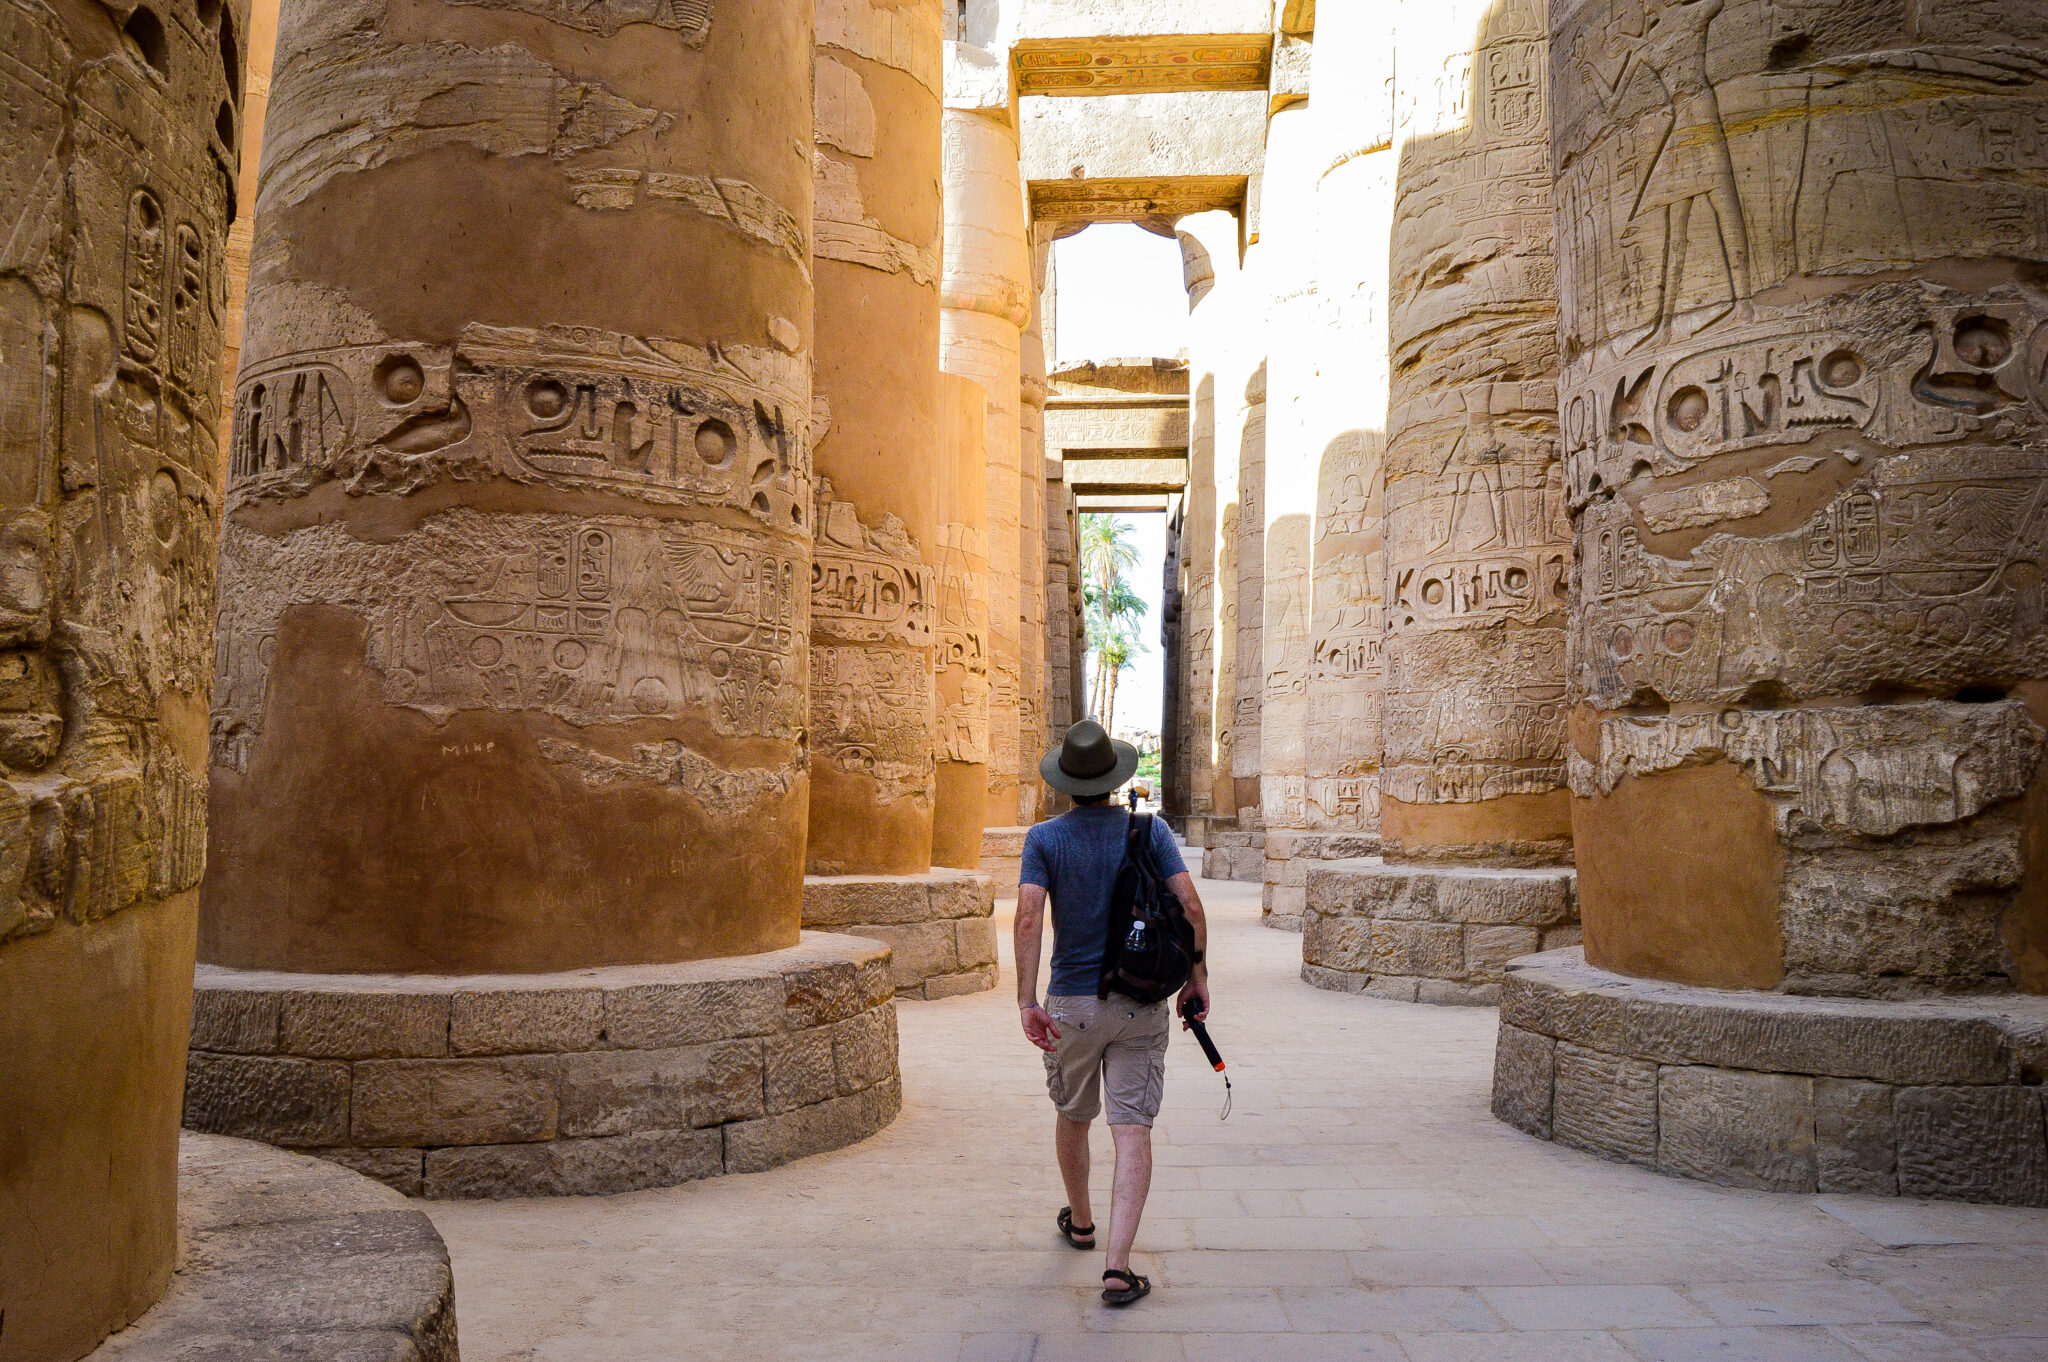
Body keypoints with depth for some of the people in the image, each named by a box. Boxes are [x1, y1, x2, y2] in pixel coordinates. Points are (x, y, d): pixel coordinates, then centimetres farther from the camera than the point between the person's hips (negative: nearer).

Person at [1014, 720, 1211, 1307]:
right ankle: (1117, 1265, -10)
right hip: (1142, 1003, 0)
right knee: (1133, 1131, -1)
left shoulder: (1044, 838, -5)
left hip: (1072, 1003, 0)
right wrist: (1198, 977, 2)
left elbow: (1029, 919, -17)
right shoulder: (1150, 830, -1)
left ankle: (1080, 1221, 43)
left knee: (1072, 1117, 22)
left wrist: (1026, 1002, -17)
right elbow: (1190, 907, -9)